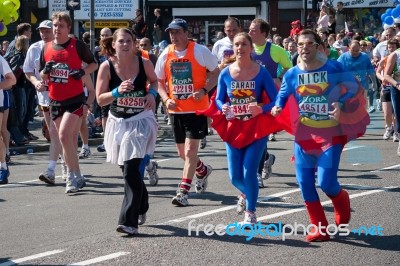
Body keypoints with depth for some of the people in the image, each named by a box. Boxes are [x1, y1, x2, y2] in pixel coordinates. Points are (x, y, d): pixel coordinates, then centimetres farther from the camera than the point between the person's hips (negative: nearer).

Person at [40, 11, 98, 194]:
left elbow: (93, 63, 4)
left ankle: (73, 177, -9)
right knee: (69, 139, 11)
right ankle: (76, 177, 20)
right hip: (55, 100, 5)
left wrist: (83, 72, -14)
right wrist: (46, 71, -8)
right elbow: (42, 76, 15)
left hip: (75, 98, -5)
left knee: (64, 136, -18)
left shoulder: (77, 45, -6)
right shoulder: (47, 49, 7)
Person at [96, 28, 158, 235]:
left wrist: (152, 93, -6)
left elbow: (154, 80, 15)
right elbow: (100, 99, -6)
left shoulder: (144, 63, -7)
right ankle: (141, 207, 40)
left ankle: (129, 221, -14)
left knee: (132, 171, -14)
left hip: (141, 121, -3)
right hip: (118, 122, 3)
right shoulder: (107, 67, -8)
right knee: (129, 170, 14)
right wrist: (117, 92, -23)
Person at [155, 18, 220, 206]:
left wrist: (204, 90, -16)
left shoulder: (200, 51, -8)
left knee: (190, 150, -11)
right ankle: (203, 171, 42)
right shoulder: (166, 54, 4)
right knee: (182, 152, 13)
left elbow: (216, 73, -2)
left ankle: (183, 191, -8)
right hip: (176, 110, 5)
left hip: (197, 109, -5)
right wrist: (166, 99, -3)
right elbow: (159, 81, 13)